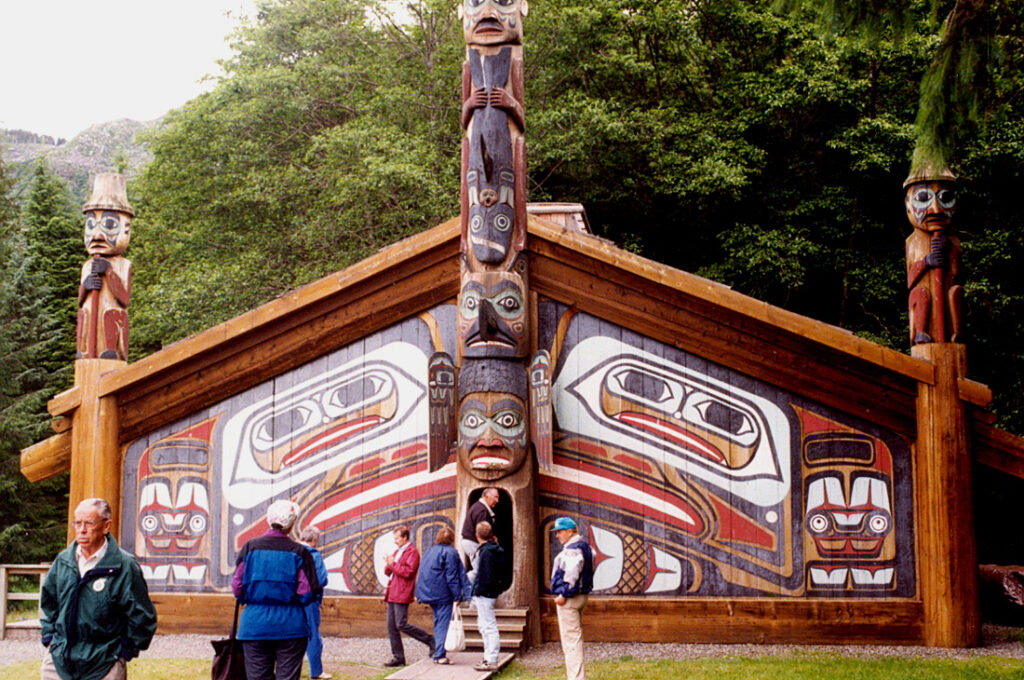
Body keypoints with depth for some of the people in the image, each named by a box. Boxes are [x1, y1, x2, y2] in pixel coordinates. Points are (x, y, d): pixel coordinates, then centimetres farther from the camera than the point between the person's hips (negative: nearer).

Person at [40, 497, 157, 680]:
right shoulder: (63, 560, 4)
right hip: (58, 660, 4)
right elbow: (48, 601, 21)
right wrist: (49, 637, 14)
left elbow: (142, 617, -6)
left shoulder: (124, 566, -12)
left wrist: (125, 651, -3)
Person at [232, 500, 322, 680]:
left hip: (254, 626, 1)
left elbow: (237, 587, -2)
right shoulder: (299, 552, -7)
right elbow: (308, 593, -8)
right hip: (290, 627, -1)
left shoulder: (250, 547, -2)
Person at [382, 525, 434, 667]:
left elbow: (408, 572, -19)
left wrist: (393, 564, -14)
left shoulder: (412, 552, -8)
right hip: (392, 594, 9)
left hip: (402, 596, -9)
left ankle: (430, 640, 1)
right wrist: (388, 565, 0)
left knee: (402, 625, -12)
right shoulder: (397, 552, 21)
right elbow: (388, 572, 22)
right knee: (392, 627, 6)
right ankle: (398, 657, 11)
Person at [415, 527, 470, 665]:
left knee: (438, 622, 16)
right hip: (443, 594, -8)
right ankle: (439, 655, -9)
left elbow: (423, 574, 19)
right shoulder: (450, 552, -9)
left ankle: (437, 651, 18)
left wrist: (421, 595, 23)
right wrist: (458, 596, -11)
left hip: (429, 592, 8)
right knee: (443, 623, -5)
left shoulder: (430, 551, 15)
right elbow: (452, 576, -14)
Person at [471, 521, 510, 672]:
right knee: (484, 626, 19)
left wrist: (478, 590, -15)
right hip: (491, 593, 10)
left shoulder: (486, 551, -18)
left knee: (489, 627, -7)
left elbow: (486, 576, -21)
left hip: (484, 595, -10)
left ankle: (491, 661, -5)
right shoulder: (495, 549, 12)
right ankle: (489, 658, 26)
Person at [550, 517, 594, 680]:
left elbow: (572, 574, -25)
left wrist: (563, 595, -20)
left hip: (569, 599, -11)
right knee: (576, 637, 17)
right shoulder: (585, 546, 14)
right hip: (581, 596, 11)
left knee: (570, 637, -8)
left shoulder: (572, 549, -18)